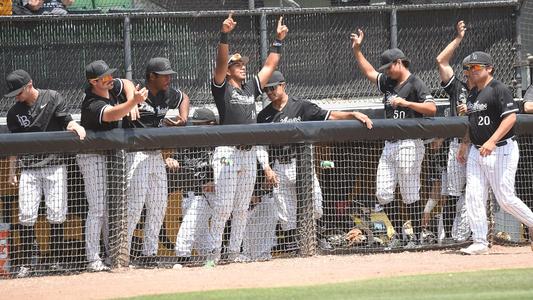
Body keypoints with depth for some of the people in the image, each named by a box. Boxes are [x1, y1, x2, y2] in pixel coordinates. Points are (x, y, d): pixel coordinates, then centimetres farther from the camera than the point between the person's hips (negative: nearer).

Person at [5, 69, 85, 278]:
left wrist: (74, 126, -28)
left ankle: (56, 261, 8)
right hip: (28, 170, 2)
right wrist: (12, 172, 8)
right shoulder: (14, 112, 7)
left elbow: (66, 120, -5)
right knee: (26, 216, -6)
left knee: (56, 214, -2)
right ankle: (26, 263, -1)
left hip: (54, 166, -2)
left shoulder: (52, 99, 0)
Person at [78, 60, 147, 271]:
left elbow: (127, 84, 16)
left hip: (111, 154, 9)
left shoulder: (111, 87, -3)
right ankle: (93, 260, -12)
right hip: (93, 157, -9)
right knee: (98, 209, -12)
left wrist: (132, 105, -3)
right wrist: (133, 101, -63)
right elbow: (112, 114, -47)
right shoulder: (93, 105, -29)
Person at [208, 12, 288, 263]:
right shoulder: (222, 89, -1)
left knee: (242, 208, 8)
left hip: (249, 155, 7)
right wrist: (224, 35, -27)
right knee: (223, 206, -10)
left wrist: (279, 40, 17)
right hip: (227, 153, -7)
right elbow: (221, 62, -15)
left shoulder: (251, 88, 17)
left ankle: (234, 253, 13)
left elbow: (269, 66, 22)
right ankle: (214, 253, -7)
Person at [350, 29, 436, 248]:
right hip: (389, 146, 9)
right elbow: (369, 72, 31)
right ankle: (399, 234, 11)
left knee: (410, 196, -5)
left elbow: (431, 108, -19)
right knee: (383, 194, 4)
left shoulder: (415, 84, -8)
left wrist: (405, 103, -21)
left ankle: (416, 237, 1)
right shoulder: (388, 83, 16)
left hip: (409, 145, -8)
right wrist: (357, 50, 25)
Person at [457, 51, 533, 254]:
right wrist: (464, 144, 17)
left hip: (501, 151, -8)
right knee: (473, 196, -1)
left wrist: (492, 141, -29)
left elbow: (511, 117, -21)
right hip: (477, 152, 8)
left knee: (505, 198, -8)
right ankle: (480, 243, 0)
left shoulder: (498, 89, -12)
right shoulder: (473, 94, 14)